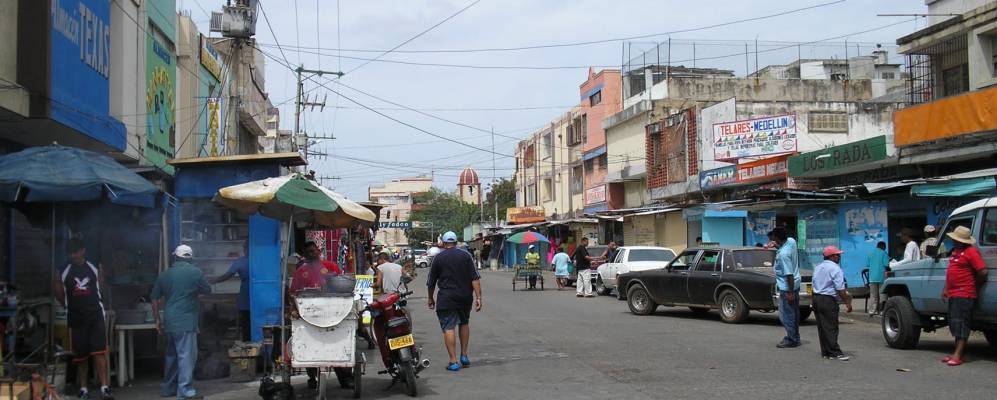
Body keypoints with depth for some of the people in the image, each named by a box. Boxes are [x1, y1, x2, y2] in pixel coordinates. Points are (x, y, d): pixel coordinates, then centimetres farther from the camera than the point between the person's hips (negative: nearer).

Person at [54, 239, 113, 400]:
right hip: (76, 319, 1)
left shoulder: (94, 270, 3)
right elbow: (60, 296, 11)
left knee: (100, 352, -10)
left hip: (96, 316, -1)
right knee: (80, 356, 8)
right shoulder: (64, 273, 3)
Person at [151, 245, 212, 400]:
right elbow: (208, 290, 7)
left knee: (172, 355, 17)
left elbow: (155, 299, 12)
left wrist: (158, 320, 19)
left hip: (169, 322, 6)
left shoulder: (164, 275, 9)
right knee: (187, 356, -5)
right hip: (186, 322, -6)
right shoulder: (195, 272, -5)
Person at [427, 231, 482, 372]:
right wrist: (478, 297, -3)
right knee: (464, 323, 22)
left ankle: (453, 361, -8)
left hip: (446, 299, -3)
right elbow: (475, 279, -4)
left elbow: (431, 282, 6)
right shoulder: (465, 255, 3)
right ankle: (464, 355, 22)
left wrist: (431, 299, 19)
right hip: (465, 297, 3)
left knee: (449, 328, -2)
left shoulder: (438, 258, 0)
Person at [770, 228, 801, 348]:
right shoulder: (791, 241, -3)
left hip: (787, 288, -10)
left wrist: (790, 292, -22)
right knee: (793, 313, 17)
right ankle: (794, 337, 28)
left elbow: (789, 274, -27)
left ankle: (792, 340, 6)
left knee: (786, 315, 0)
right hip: (795, 284, 10)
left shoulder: (783, 254, -28)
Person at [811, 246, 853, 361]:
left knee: (822, 326, 10)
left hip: (816, 298, 8)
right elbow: (840, 290, -16)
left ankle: (825, 352, 13)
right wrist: (848, 304, -9)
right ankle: (835, 352, -6)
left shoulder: (818, 267, 15)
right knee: (831, 327, -7)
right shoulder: (835, 269, -12)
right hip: (828, 300, -8)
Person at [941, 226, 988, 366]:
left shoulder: (971, 252, -13)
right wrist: (946, 289, 16)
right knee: (954, 323, 12)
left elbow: (983, 272, -18)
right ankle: (956, 352, 19)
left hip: (964, 294, -9)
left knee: (961, 323, -9)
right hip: (953, 294, 9)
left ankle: (958, 355, -9)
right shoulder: (955, 251, 16)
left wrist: (975, 286, -4)